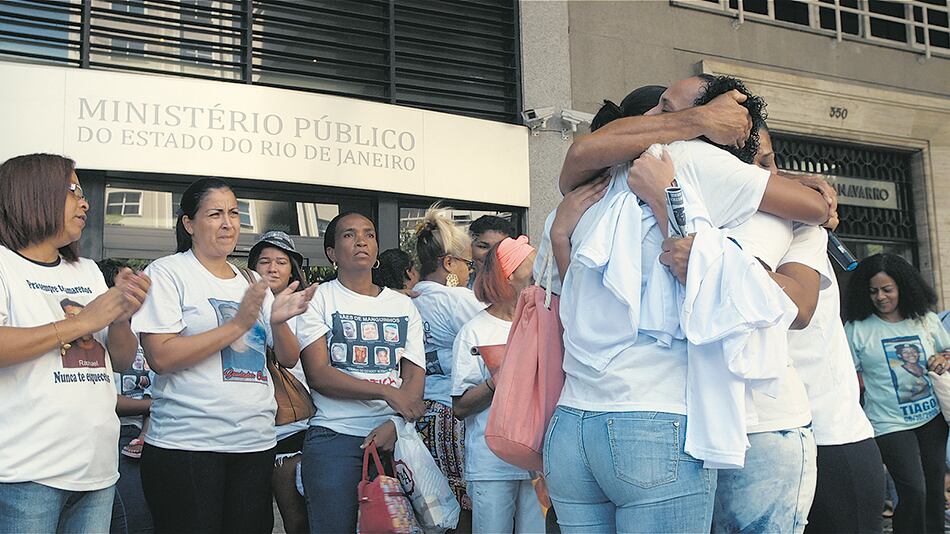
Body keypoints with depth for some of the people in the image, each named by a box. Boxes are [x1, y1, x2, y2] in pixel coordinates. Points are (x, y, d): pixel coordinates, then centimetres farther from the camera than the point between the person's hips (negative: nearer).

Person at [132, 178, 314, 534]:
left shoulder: (252, 282, 15)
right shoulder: (167, 272, -2)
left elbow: (289, 359, 12)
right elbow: (161, 358, -14)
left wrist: (278, 322, -8)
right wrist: (238, 324, -17)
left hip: (256, 443, 5)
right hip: (185, 446, -5)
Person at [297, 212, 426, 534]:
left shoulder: (403, 305, 14)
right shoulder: (318, 299, 3)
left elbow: (415, 375, 5)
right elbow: (318, 375, -7)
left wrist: (395, 426, -12)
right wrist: (387, 392, -15)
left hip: (394, 437, 3)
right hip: (334, 437, -3)